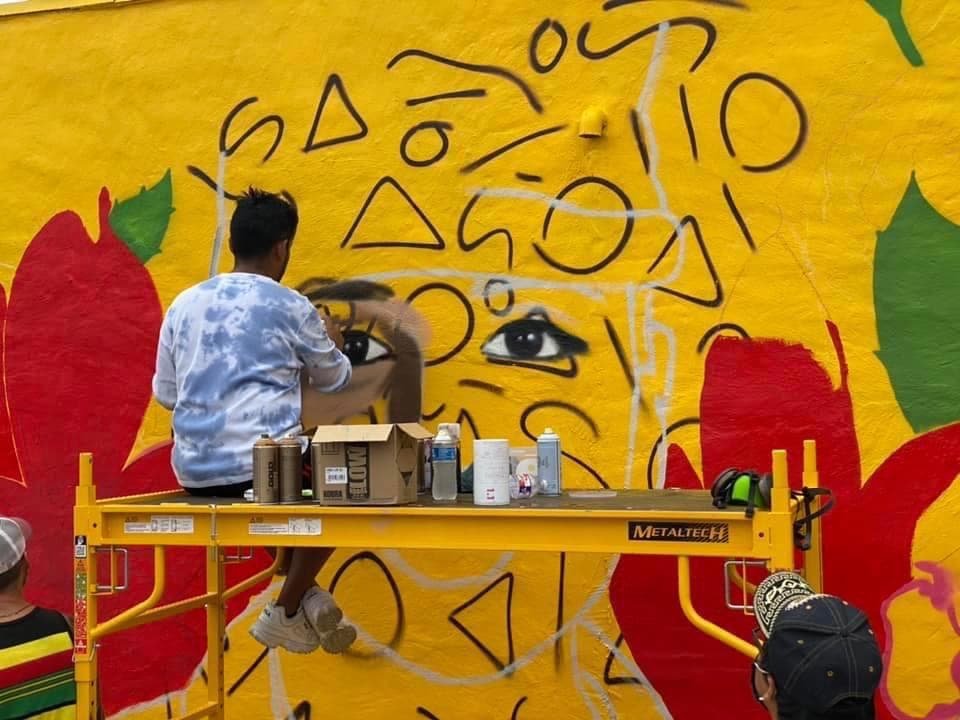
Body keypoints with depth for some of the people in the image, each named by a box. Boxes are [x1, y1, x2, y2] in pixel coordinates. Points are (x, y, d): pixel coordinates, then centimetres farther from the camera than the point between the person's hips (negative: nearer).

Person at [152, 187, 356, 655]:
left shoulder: (183, 304, 8)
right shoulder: (291, 307, -3)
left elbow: (164, 393, 16)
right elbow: (334, 380, 12)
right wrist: (333, 343, 34)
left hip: (195, 472, 6)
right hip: (265, 464, -5)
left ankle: (304, 596, 21)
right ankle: (284, 614, 17)